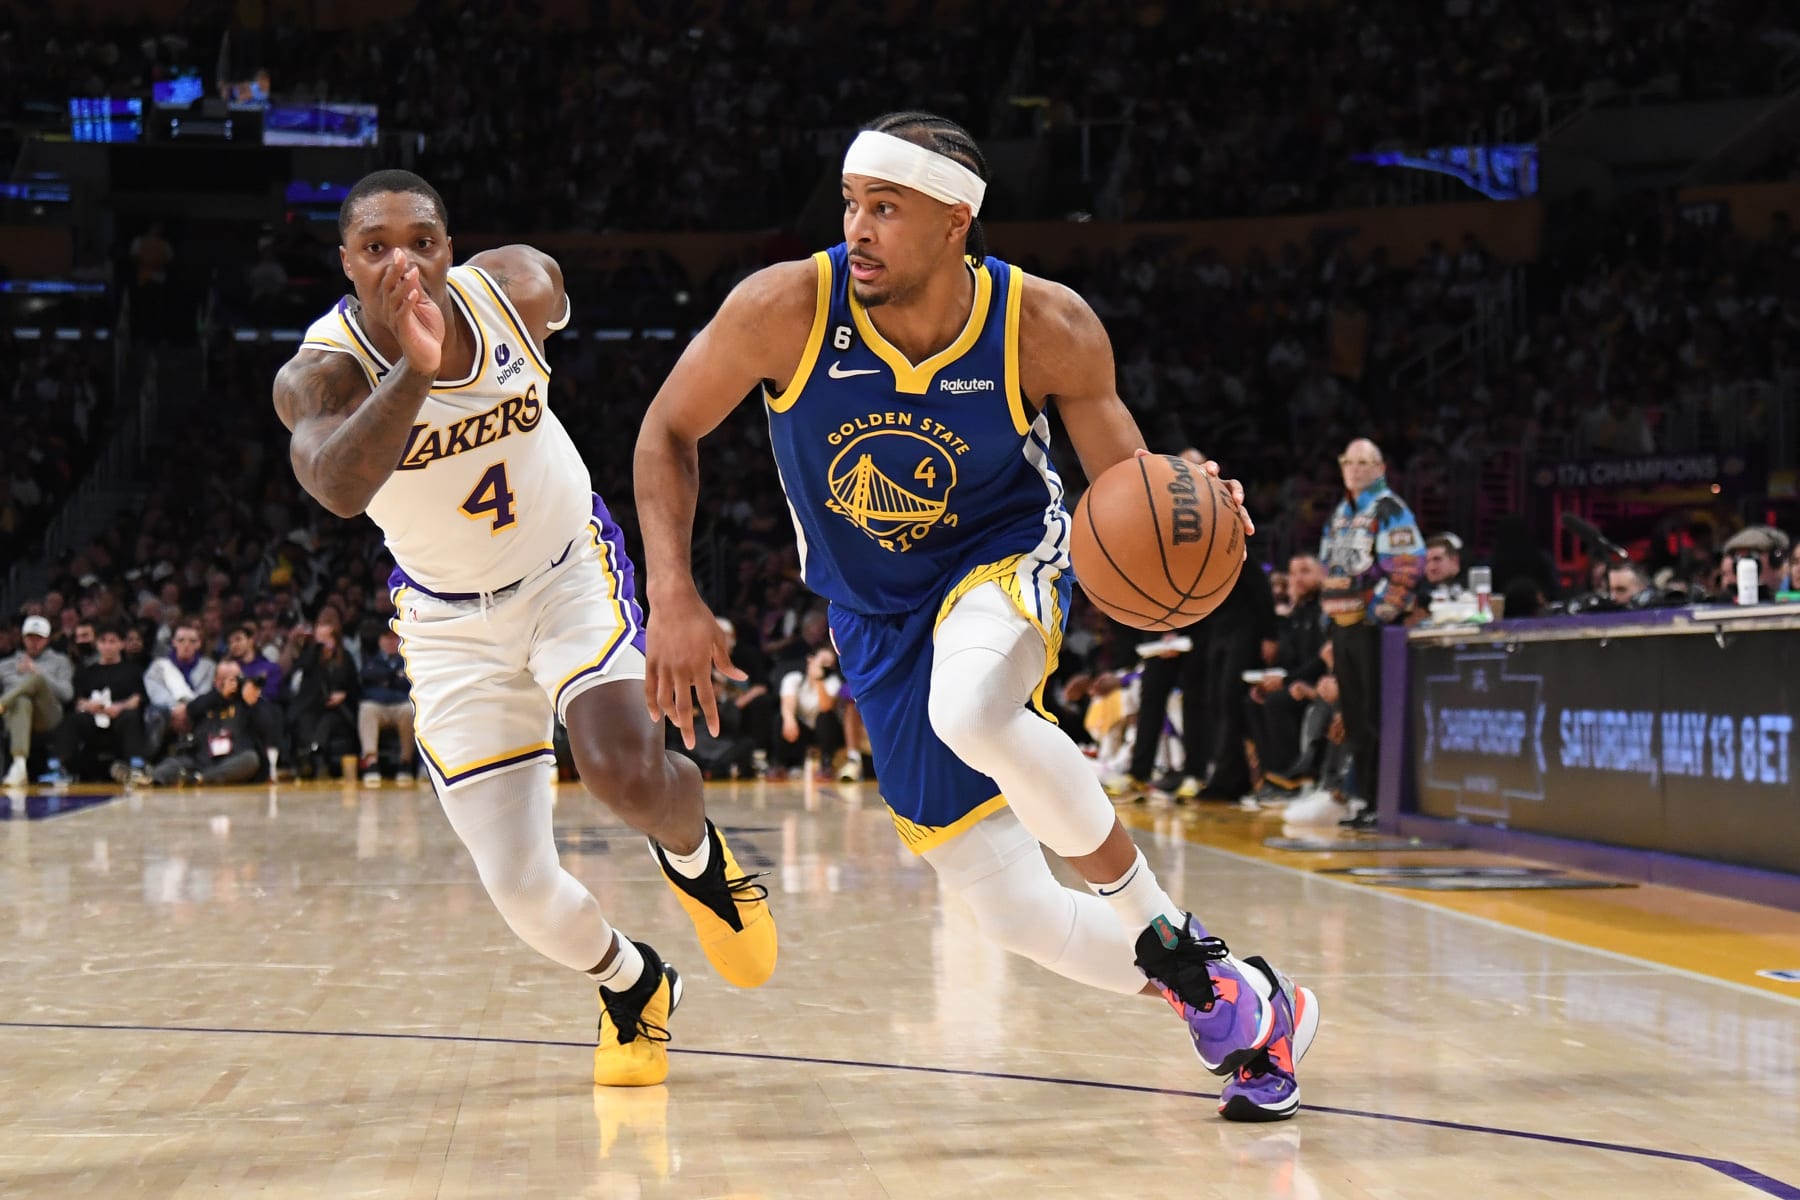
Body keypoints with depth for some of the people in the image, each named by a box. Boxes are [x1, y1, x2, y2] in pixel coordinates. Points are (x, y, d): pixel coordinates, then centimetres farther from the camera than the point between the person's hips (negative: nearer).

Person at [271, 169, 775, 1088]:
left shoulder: (520, 287, -16)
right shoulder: (320, 375, -25)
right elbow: (338, 487, -48)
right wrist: (414, 369, -60)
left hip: (571, 569, 1)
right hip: (453, 621, 0)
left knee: (628, 775, -26)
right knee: (519, 890, -6)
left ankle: (694, 855, 12)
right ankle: (633, 987, 28)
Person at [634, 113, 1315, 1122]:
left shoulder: (1046, 327, -20)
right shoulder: (785, 308, -21)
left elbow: (1123, 481, -6)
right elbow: (670, 431, -5)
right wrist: (673, 596, -16)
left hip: (1005, 560, -2)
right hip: (877, 616, 3)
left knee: (971, 709, -40)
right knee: (1013, 915, -1)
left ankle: (1173, 941, -17)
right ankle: (1239, 1003, 23)